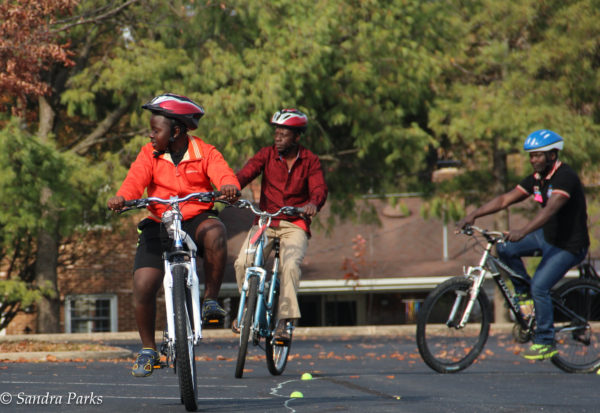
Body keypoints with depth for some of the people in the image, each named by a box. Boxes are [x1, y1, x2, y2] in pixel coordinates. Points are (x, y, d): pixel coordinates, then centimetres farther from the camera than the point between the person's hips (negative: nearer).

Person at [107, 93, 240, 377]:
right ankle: (148, 350, 8)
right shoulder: (150, 154, 3)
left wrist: (229, 187, -45)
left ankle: (210, 300, -18)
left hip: (197, 219, -2)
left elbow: (222, 173, -20)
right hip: (159, 224, 2)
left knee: (215, 233, -38)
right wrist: (122, 197, -37)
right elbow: (137, 178, -14)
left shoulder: (205, 153, -2)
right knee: (143, 285, -13)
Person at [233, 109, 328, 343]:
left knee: (290, 265, -28)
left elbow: (319, 188, -13)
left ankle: (285, 320, -21)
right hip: (265, 220, 2)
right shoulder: (267, 155, 3)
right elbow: (245, 174, -12)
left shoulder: (309, 161, 2)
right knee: (243, 263, -20)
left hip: (295, 225, -1)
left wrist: (313, 204, -37)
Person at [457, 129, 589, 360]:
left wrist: (523, 232, -53)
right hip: (547, 237, 8)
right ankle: (524, 294, 11)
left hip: (569, 245, -8)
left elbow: (551, 209, -39)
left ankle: (545, 343, -6)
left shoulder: (565, 177, -24)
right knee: (505, 249, -4)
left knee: (539, 286, -20)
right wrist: (473, 215, -13)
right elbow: (504, 200, -1)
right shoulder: (537, 179, 2)